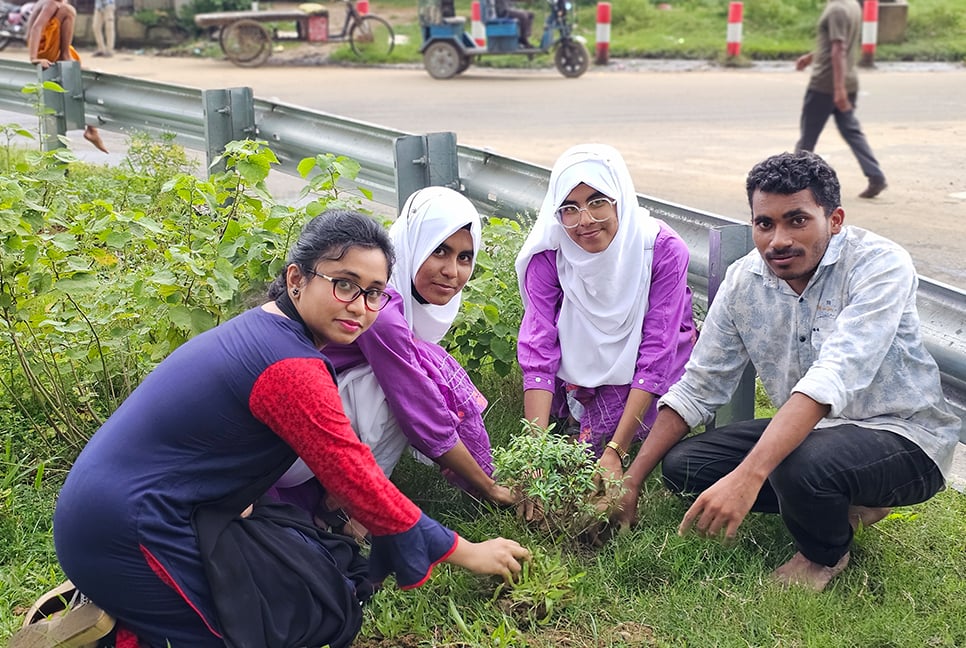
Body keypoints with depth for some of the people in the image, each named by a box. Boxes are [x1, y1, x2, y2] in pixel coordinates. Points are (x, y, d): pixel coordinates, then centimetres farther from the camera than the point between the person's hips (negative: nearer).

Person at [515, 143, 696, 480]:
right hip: (582, 350, 4)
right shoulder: (549, 255, -23)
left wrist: (615, 452, -36)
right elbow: (538, 351, -28)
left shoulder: (663, 249, -28)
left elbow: (656, 354, -29)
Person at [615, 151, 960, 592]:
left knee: (800, 464, -36)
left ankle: (825, 555, 0)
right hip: (806, 430, 7)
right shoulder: (743, 281, -4)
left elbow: (833, 378, -36)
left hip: (902, 439, -6)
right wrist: (630, 481, -5)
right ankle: (839, 504, 7)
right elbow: (697, 389, 2)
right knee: (681, 464, -6)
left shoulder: (880, 265, -23)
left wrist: (748, 476, -48)